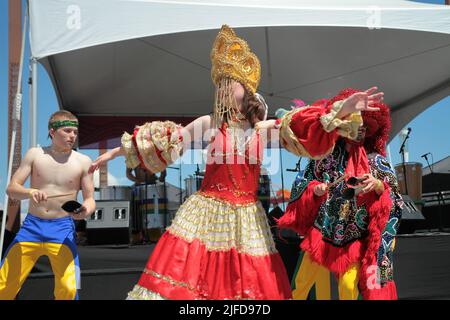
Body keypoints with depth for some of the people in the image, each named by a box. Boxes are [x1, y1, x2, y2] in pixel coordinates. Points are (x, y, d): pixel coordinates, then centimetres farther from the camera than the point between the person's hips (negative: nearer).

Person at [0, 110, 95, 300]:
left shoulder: (83, 161, -1)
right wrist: (30, 192, -24)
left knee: (68, 289, -17)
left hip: (62, 229, -1)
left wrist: (85, 211, -23)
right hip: (32, 226, 2)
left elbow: (90, 199, 1)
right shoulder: (35, 154, 2)